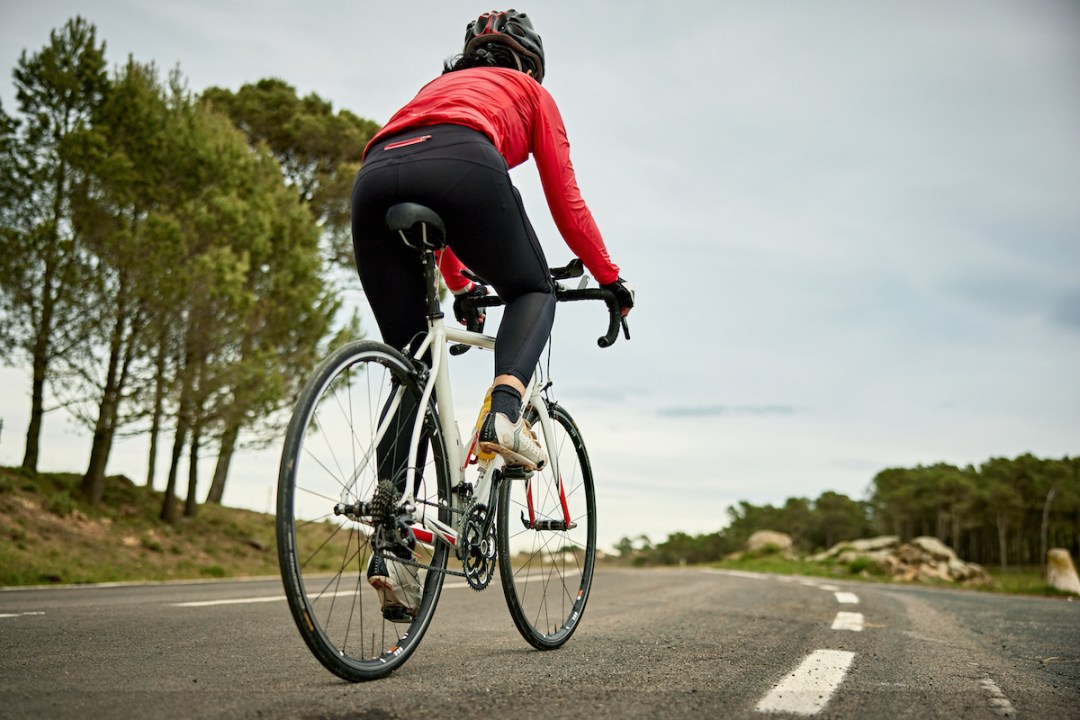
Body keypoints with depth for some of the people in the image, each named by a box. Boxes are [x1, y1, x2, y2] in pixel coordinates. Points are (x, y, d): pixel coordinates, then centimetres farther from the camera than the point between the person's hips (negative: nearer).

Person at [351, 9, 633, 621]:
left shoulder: (439, 86, 44)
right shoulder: (530, 92, 31)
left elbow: (429, 207, 45)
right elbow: (567, 204, 27)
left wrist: (461, 288, 53)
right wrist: (611, 278, 37)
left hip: (374, 179, 5)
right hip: (462, 167, -4)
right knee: (534, 292, 21)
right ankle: (505, 412, -9)